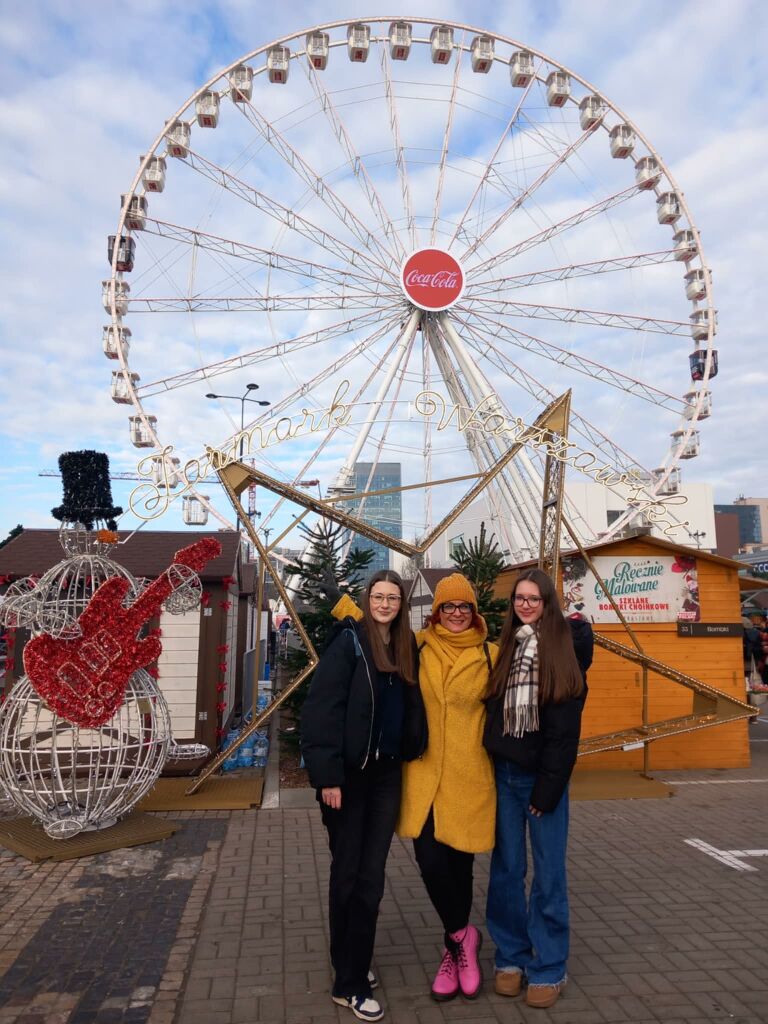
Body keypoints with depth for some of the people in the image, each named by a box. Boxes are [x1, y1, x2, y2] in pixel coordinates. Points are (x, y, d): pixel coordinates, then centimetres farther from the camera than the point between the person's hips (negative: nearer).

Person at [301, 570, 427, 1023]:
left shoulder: (406, 647, 7)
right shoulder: (349, 642, -11)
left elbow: (412, 709, 13)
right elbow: (321, 709, -15)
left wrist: (412, 756, 5)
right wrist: (327, 775, -19)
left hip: (387, 773, 5)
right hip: (349, 773, -5)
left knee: (371, 876, 12)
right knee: (349, 874, 8)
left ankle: (354, 966, 31)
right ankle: (349, 983, 22)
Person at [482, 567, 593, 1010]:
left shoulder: (565, 650, -6)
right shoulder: (507, 647, 8)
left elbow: (565, 728, -10)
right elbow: (493, 710, 11)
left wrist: (547, 788, -12)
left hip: (543, 776, -4)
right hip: (504, 774, 4)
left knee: (549, 873, 7)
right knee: (506, 869, 11)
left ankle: (548, 968, 22)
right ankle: (510, 957, 27)